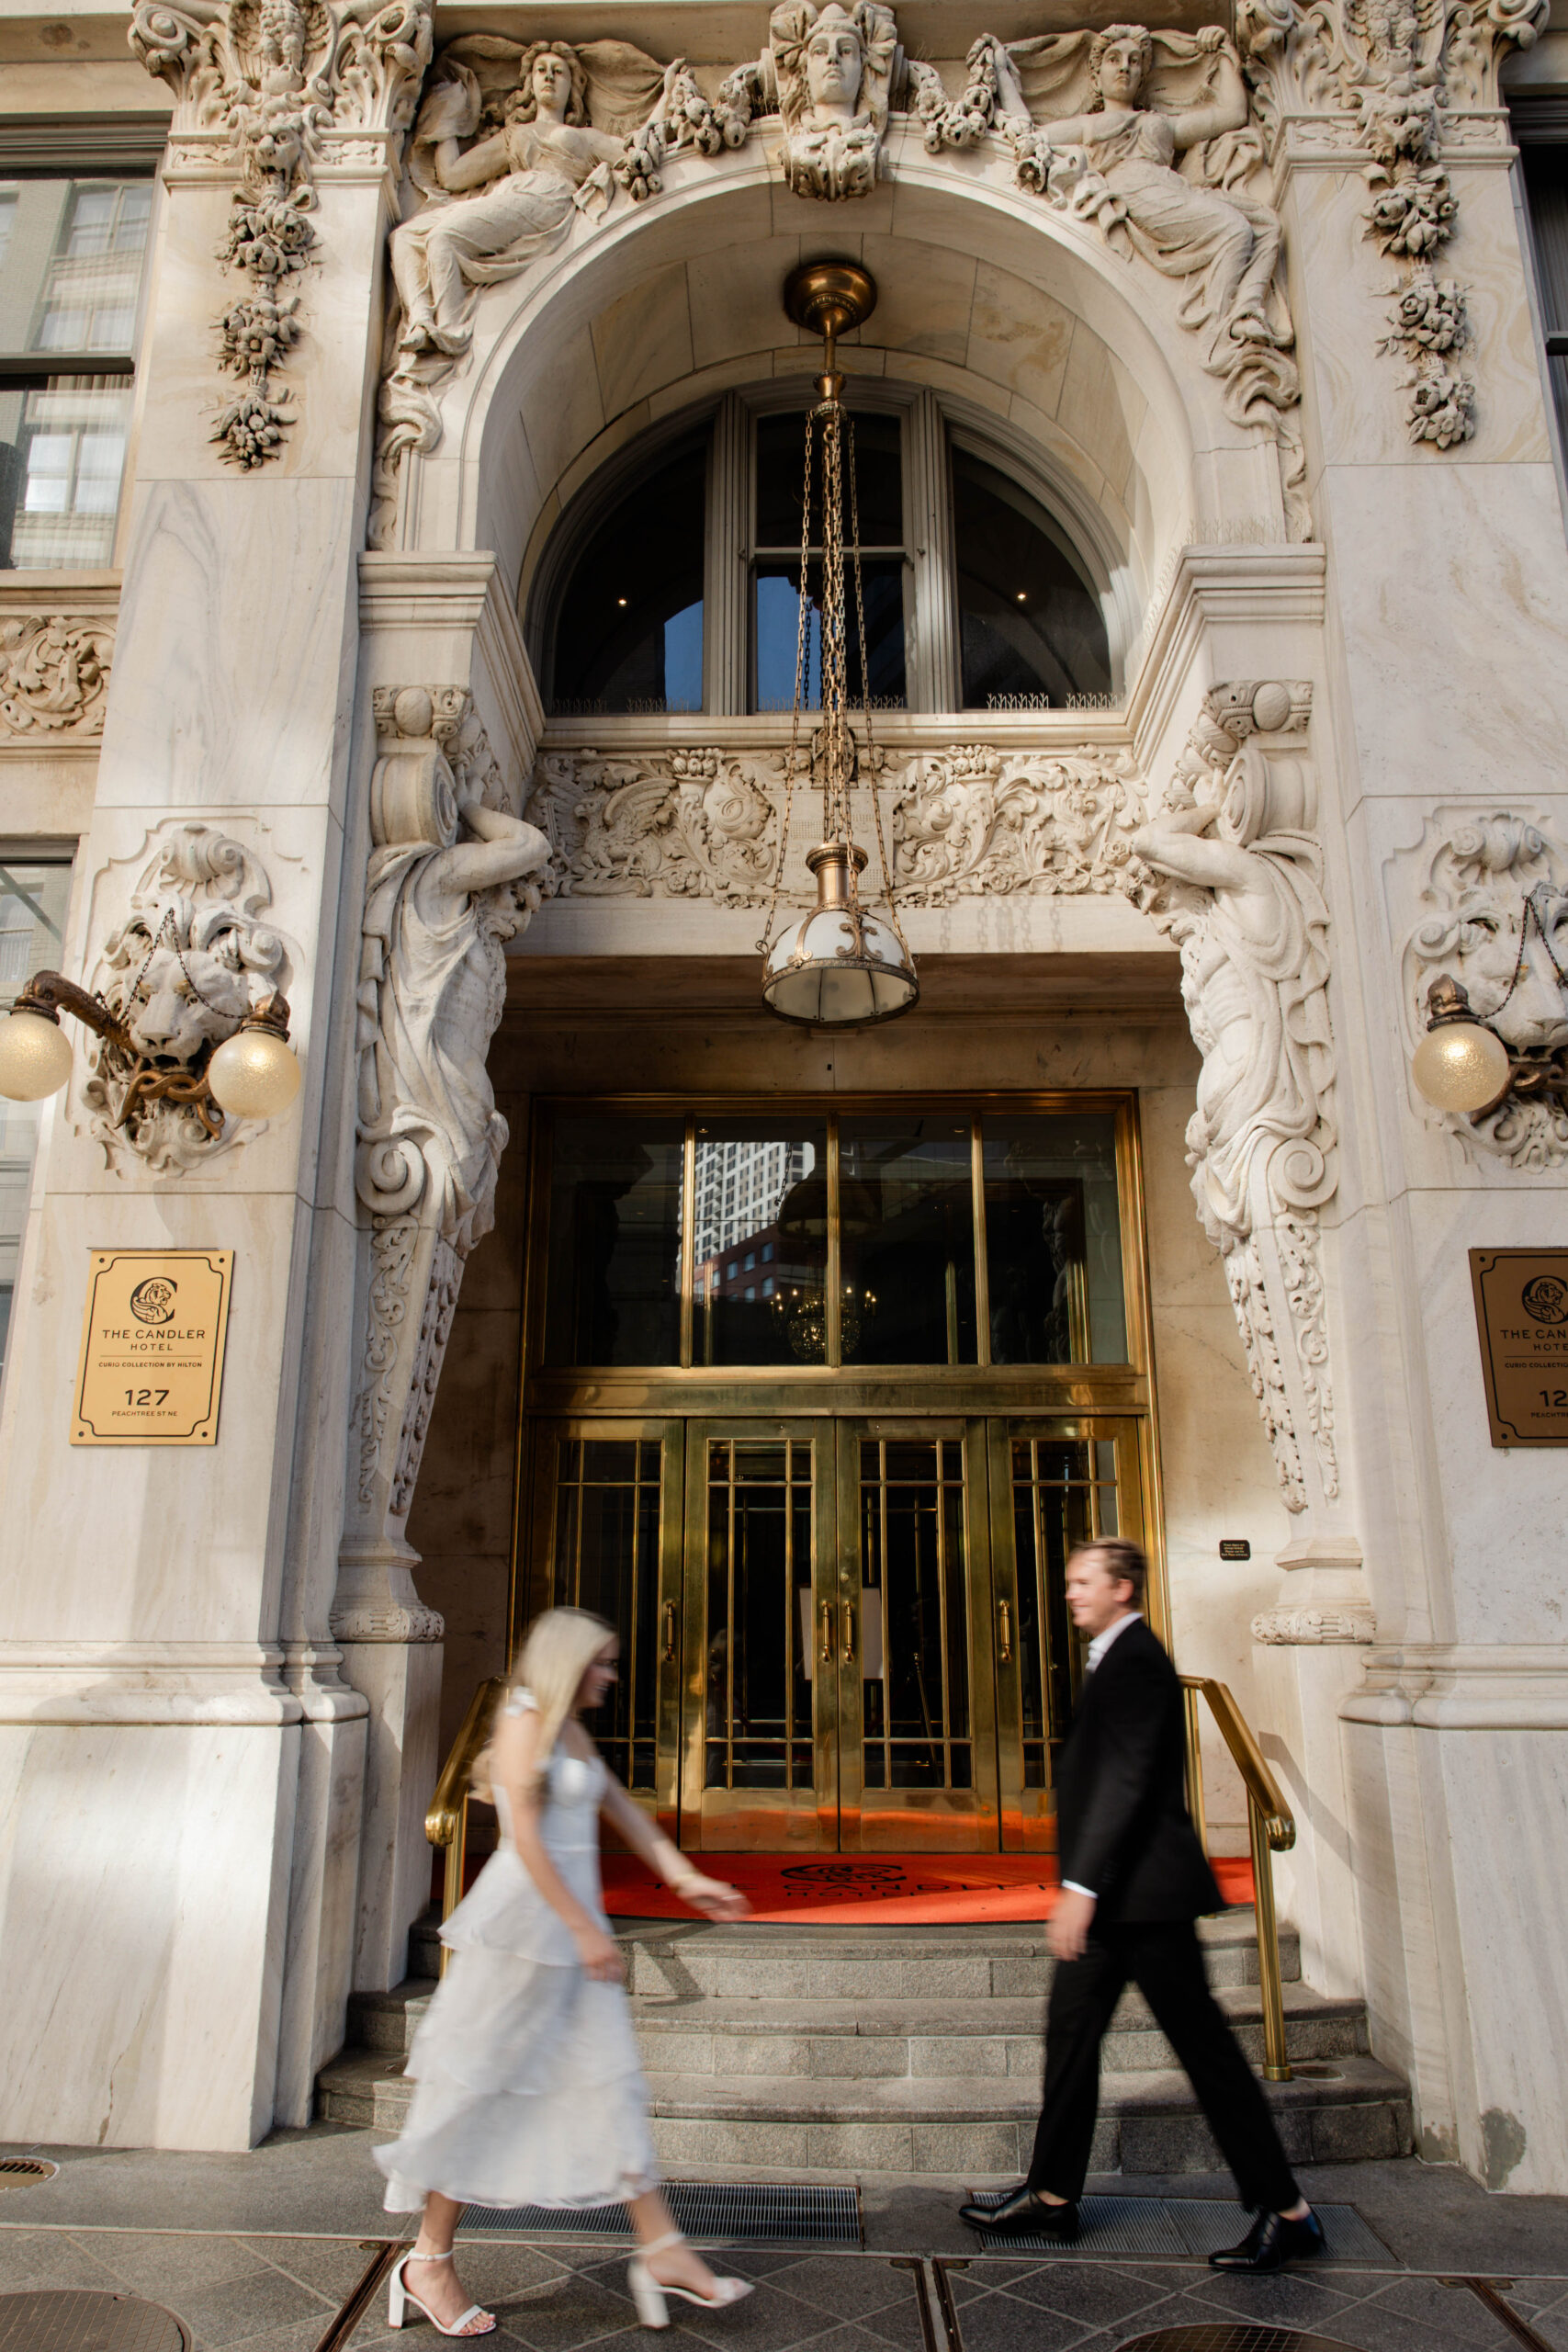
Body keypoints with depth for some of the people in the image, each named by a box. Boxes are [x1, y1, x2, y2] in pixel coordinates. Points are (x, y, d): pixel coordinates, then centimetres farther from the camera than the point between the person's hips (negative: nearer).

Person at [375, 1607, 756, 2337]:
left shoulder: (574, 1733, 13)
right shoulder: (524, 1723, -14)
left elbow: (623, 1811, 18)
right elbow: (526, 1841, -19)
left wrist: (687, 1879, 17)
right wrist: (586, 1931, -19)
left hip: (574, 1922, 9)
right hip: (523, 1920, -9)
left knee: (610, 2079, 9)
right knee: (481, 2085, 3)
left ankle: (661, 2249, 15)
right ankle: (428, 2263, 18)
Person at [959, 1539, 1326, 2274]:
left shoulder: (1136, 1661, -17)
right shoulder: (1114, 1659, 14)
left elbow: (1125, 1779, -25)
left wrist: (1081, 1885, -25)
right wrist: (1082, 1886, 22)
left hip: (1144, 1891, -10)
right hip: (1114, 1895, 10)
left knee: (1203, 2043, 0)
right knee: (1070, 2032, 13)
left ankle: (1286, 2212, 13)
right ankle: (1053, 2197, 23)